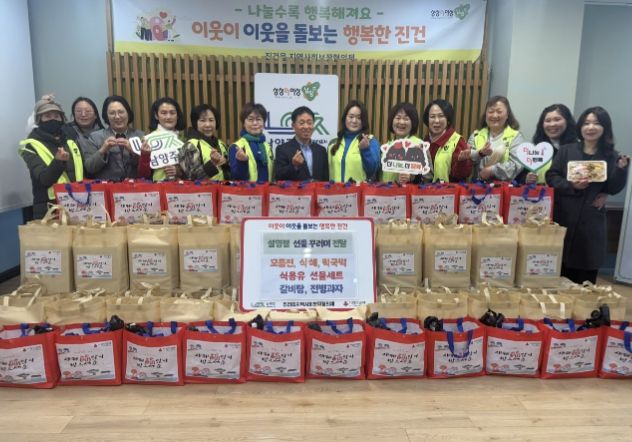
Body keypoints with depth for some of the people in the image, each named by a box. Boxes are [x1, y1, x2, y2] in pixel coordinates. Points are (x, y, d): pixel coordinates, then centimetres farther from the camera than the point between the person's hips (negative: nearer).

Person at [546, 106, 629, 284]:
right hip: (564, 216, 0)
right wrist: (571, 185, -16)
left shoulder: (611, 156, 4)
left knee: (586, 273, 4)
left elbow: (613, 189, 2)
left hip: (591, 220, 0)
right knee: (560, 269, 5)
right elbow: (551, 177, -1)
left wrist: (622, 169, -13)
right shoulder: (566, 150, 4)